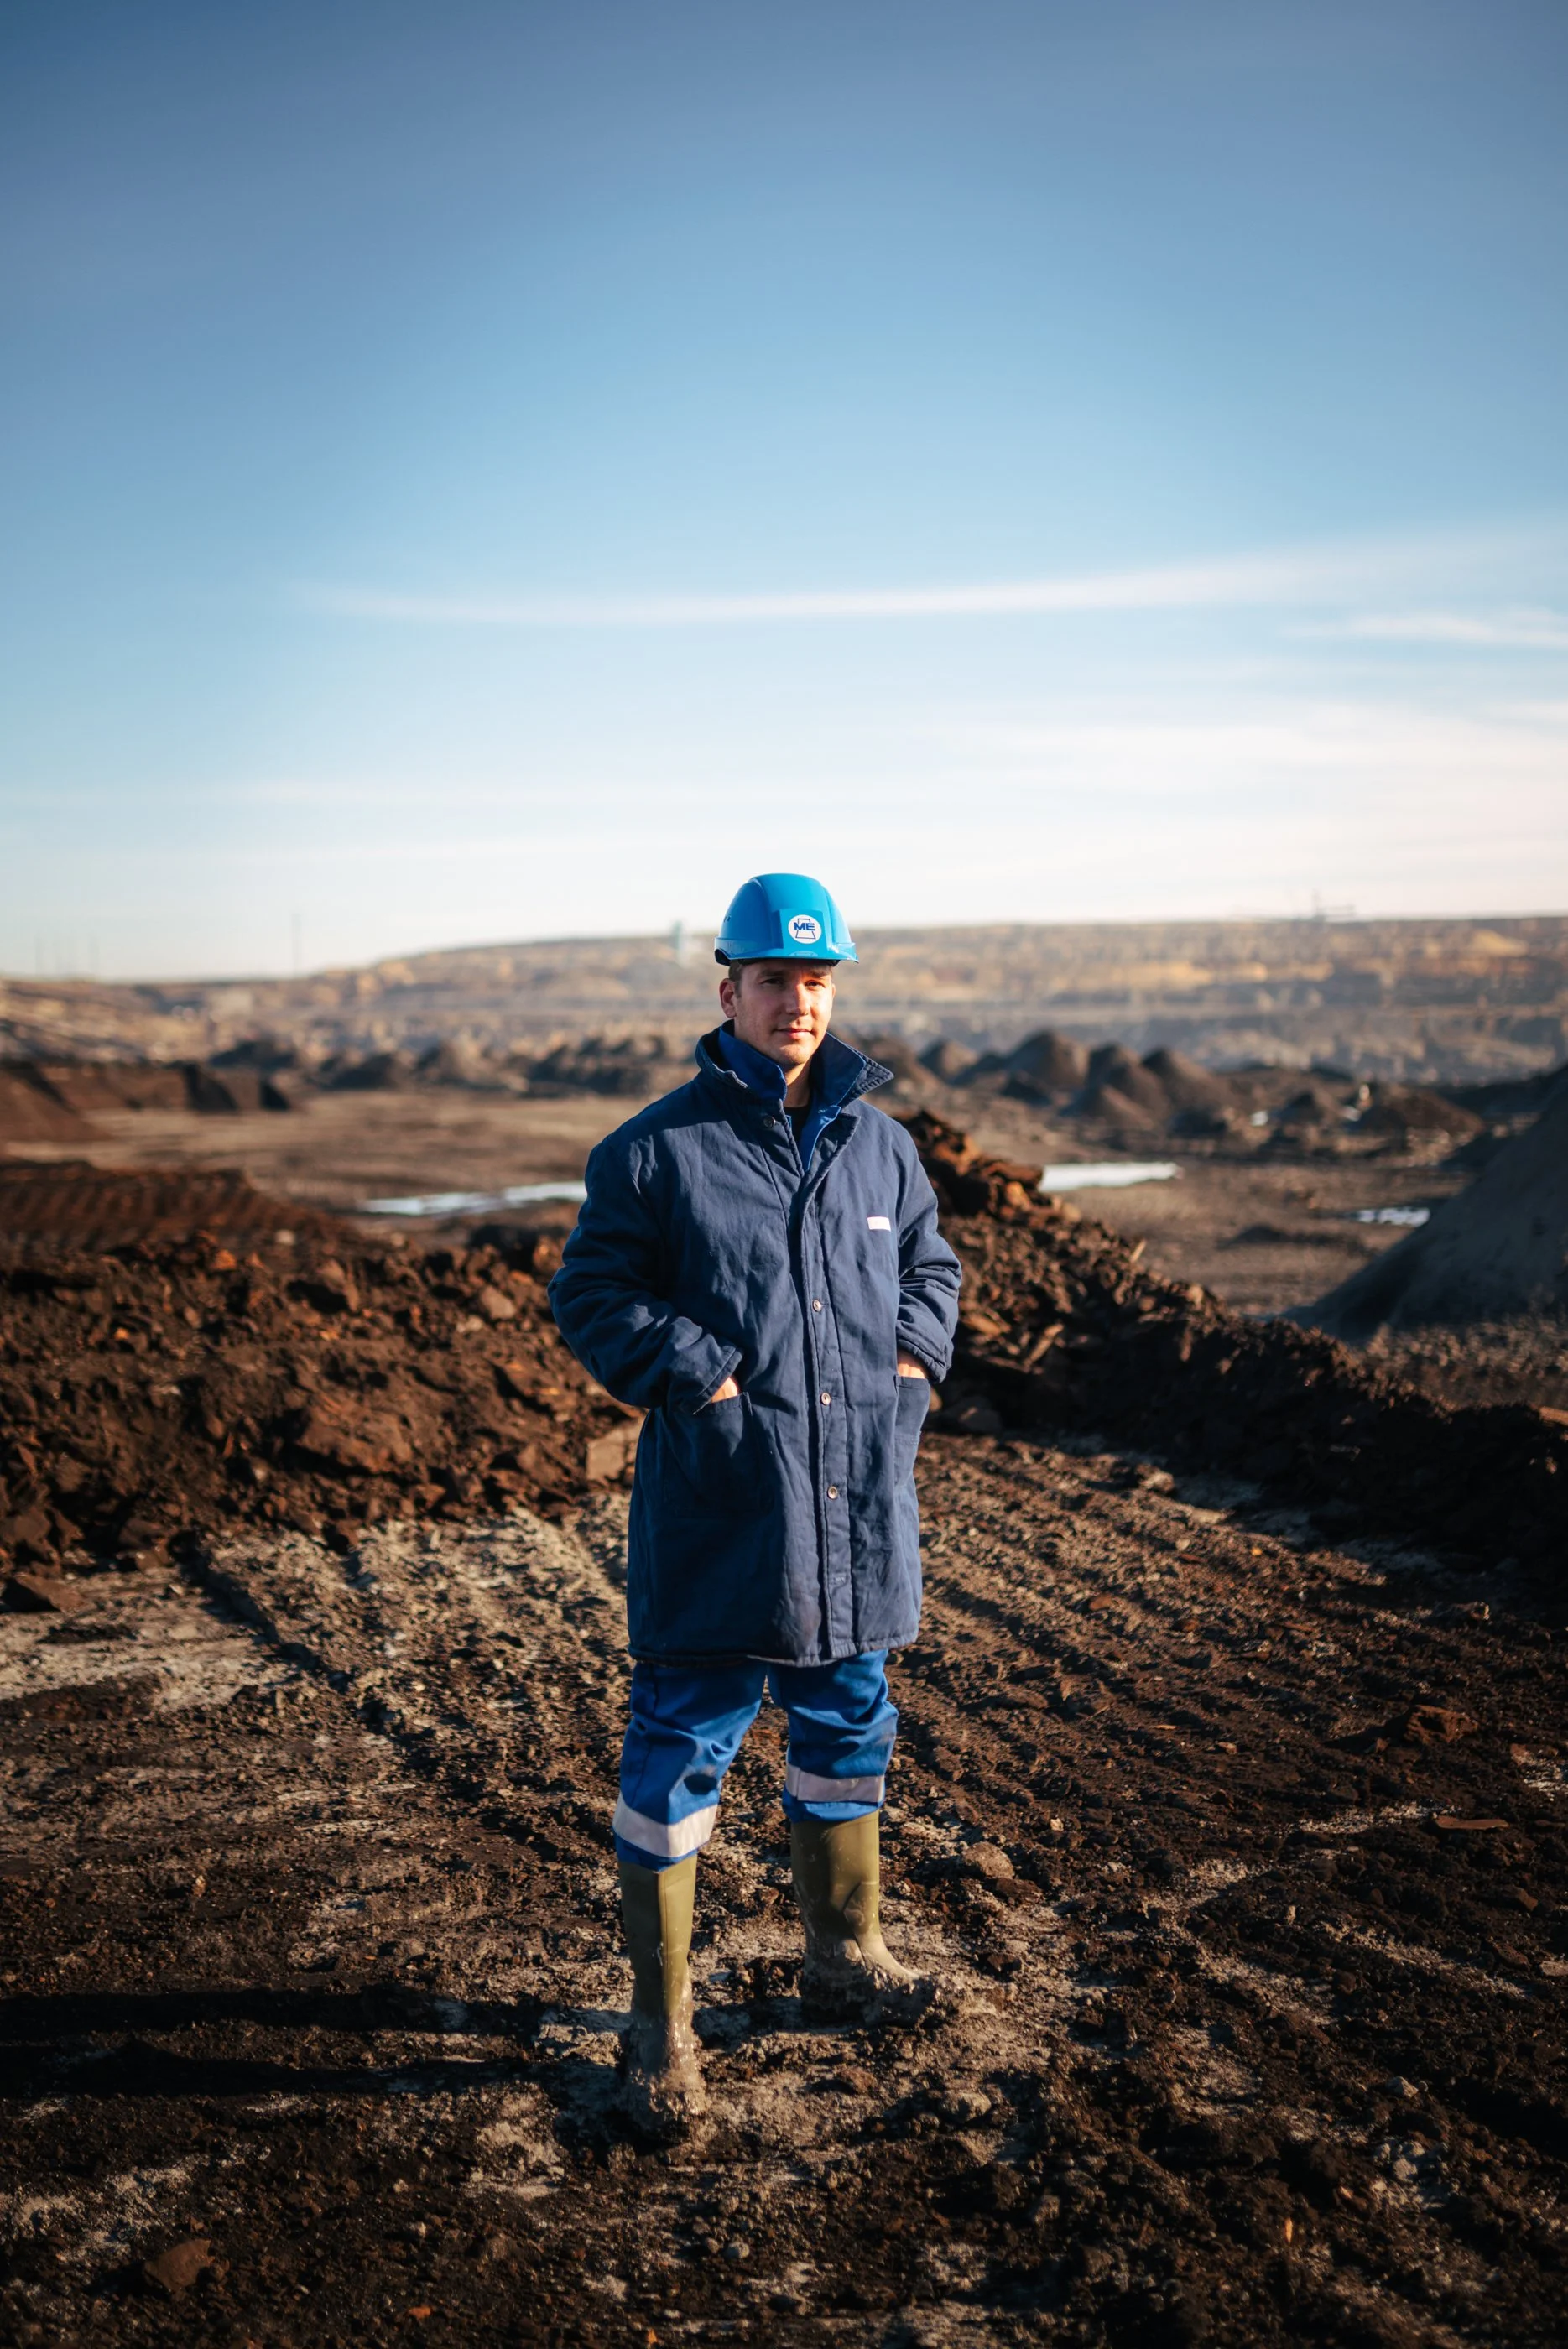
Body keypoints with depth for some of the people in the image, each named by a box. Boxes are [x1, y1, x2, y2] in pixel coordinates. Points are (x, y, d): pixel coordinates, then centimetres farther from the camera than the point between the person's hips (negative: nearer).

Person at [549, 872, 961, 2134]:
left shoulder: (879, 1143, 8)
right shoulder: (658, 1149, -8)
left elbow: (930, 1261, 22)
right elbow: (591, 1294, -5)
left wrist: (916, 1352, 4)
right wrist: (696, 1372, -15)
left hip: (857, 1511, 6)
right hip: (717, 1512, -5)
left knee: (849, 1731, 20)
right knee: (680, 1752, 0)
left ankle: (844, 1953, 41)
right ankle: (661, 2022, 14)